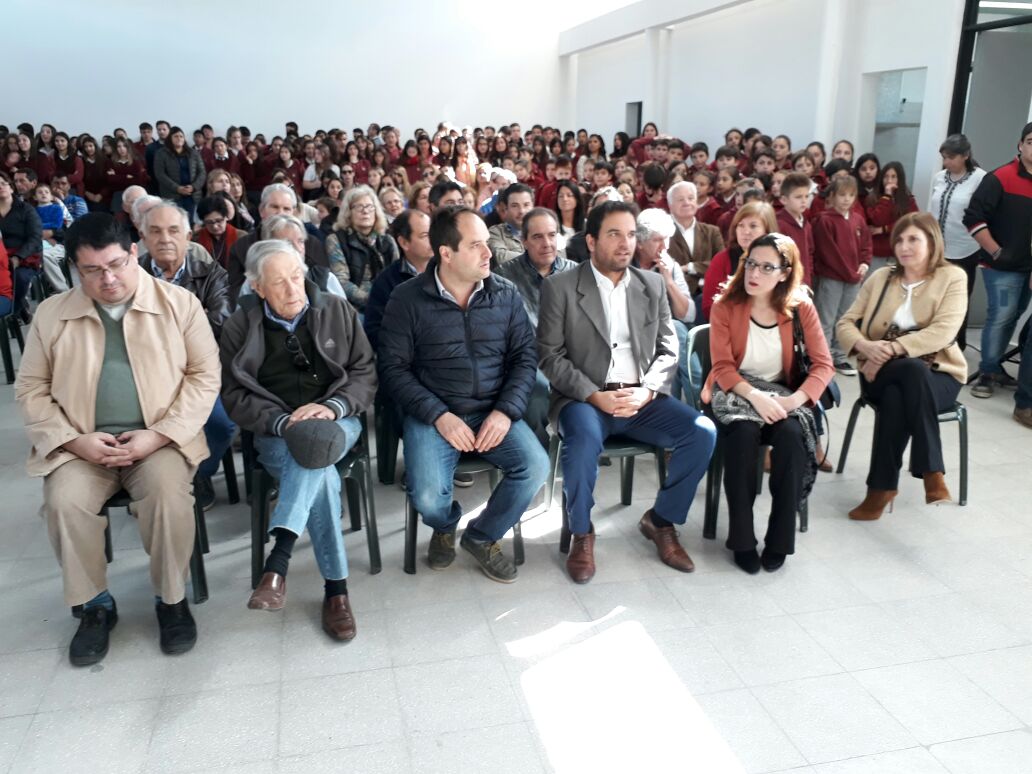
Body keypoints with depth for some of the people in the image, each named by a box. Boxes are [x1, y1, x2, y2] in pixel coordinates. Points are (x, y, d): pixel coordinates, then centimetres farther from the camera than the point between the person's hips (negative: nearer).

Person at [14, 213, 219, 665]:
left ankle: (171, 599, -5)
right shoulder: (51, 314, 7)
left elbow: (205, 375, -2)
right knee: (64, 502, -26)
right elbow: (31, 389, 8)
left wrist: (159, 434, -13)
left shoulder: (179, 304, 1)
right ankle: (95, 604, -1)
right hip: (82, 445, 2)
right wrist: (73, 440, -9)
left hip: (159, 439, -2)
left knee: (168, 492, -31)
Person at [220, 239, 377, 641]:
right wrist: (284, 422, -17)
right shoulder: (240, 326, 3)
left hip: (336, 422, 1)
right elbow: (234, 395, 0)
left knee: (315, 457, -37)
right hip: (274, 432, -1)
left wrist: (332, 406, -16)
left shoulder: (337, 311, 5)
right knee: (320, 473, -33)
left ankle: (277, 561, -38)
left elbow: (365, 373, 4)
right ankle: (335, 586, -26)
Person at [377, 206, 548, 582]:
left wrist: (505, 411, -11)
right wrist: (438, 415, -16)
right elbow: (393, 367, -5)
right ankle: (445, 527, 17)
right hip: (433, 415, -2)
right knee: (428, 496, -25)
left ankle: (482, 535, 7)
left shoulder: (506, 294, 5)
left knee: (535, 466, -23)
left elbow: (525, 356, 4)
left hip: (494, 412, 3)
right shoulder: (407, 298, -3)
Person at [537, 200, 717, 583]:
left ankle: (661, 520, 5)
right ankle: (581, 533, -9)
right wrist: (596, 396, -17)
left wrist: (646, 391, -10)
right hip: (584, 398, -4)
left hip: (642, 399, 4)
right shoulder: (560, 287, -1)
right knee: (585, 438, -36)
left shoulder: (652, 284, 11)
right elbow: (550, 356, -6)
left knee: (702, 432, -18)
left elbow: (668, 350, 9)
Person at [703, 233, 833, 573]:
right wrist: (755, 396, -25)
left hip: (780, 393, 2)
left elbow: (823, 364, -3)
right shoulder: (726, 305, -5)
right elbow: (723, 366, -9)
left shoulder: (801, 307, -1)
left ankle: (780, 539, -17)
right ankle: (742, 539, -22)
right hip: (734, 392, -1)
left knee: (791, 435, -31)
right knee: (744, 433, -34)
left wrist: (796, 399, -20)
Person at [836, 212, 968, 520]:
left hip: (936, 374, -2)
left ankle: (882, 487, -28)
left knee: (896, 396, -38)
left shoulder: (952, 277, 1)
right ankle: (931, 470, -28)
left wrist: (892, 349, -26)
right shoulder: (880, 277, 10)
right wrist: (867, 347, -18)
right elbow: (845, 324, 5)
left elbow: (943, 332, -16)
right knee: (912, 369, -35)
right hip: (883, 373, 2)